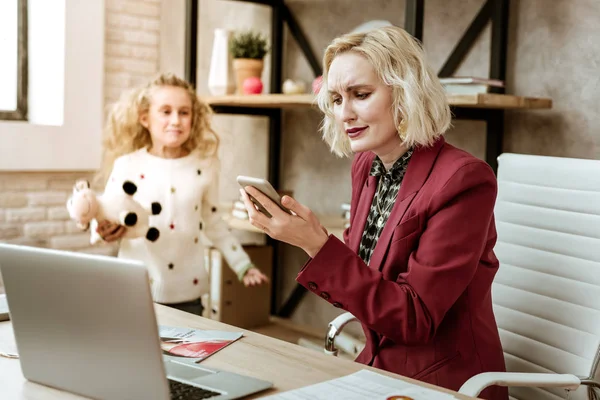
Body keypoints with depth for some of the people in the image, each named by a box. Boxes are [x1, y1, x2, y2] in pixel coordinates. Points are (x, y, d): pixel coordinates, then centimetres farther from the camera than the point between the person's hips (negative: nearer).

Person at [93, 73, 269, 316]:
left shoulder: (204, 166, 0)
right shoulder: (127, 165, -6)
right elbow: (106, 220, -1)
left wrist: (243, 266, 9)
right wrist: (105, 231, -24)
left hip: (186, 293, 2)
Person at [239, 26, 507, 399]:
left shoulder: (463, 180, -19)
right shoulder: (367, 166, 2)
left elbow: (415, 320, -21)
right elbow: (362, 275, 8)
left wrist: (318, 246, -27)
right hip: (379, 367, 6)